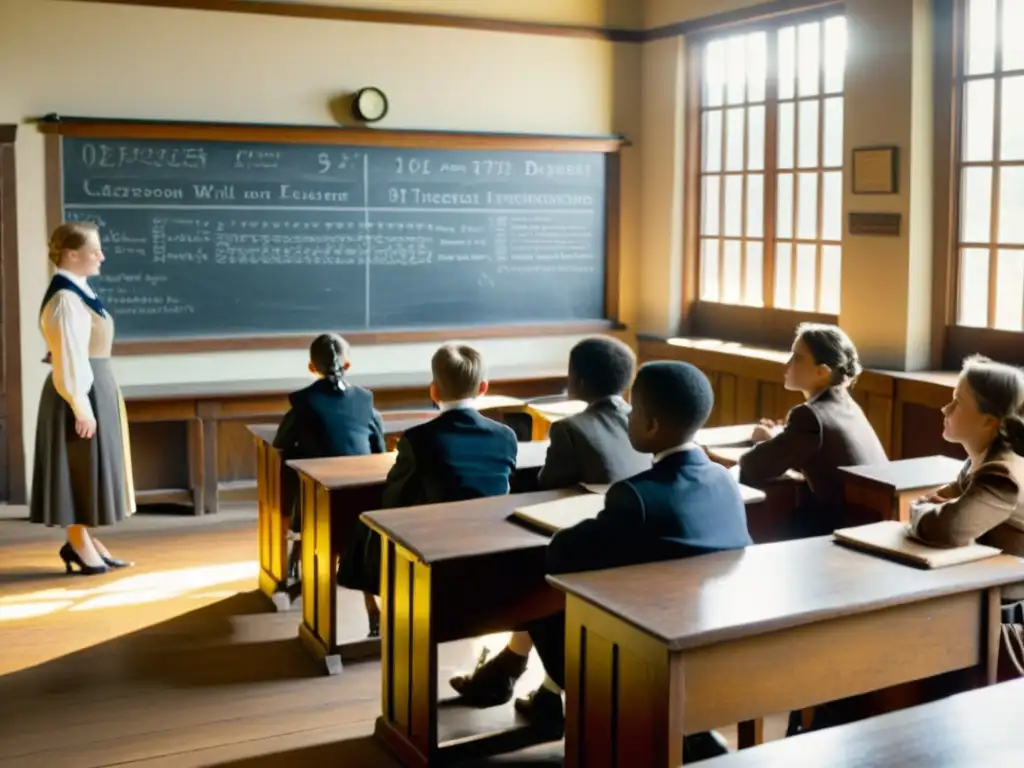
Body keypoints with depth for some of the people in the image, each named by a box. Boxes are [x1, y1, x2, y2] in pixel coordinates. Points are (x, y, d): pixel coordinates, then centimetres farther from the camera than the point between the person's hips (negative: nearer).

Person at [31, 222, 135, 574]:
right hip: (81, 394, -10)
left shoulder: (79, 291, 11)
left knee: (90, 468, 14)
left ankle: (84, 539, 22)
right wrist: (81, 408, -21)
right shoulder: (65, 300, -20)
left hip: (95, 389, 10)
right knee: (81, 469, 0)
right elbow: (68, 362, -22)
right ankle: (77, 543, 10)